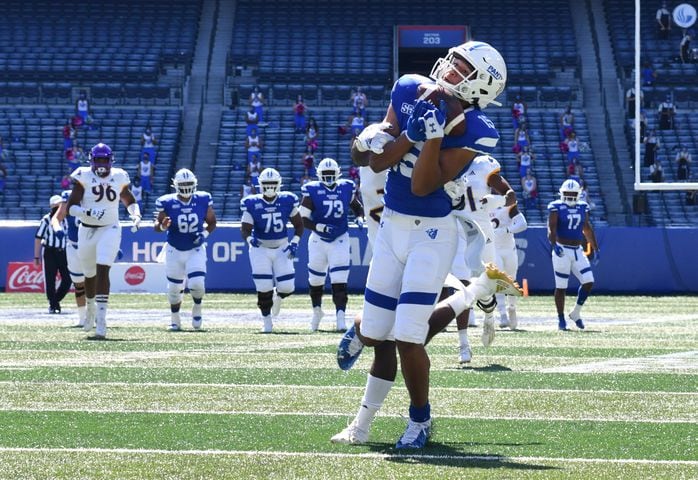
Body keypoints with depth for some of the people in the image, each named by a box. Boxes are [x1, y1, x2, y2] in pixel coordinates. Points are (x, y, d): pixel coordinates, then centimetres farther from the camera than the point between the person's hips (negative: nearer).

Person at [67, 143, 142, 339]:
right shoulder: (84, 177, -8)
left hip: (110, 230, -1)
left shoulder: (118, 177, 1)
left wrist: (136, 215, -1)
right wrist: (89, 212, -29)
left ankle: (101, 320, -21)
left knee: (103, 271, -17)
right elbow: (71, 207, -13)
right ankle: (91, 308, 46)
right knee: (90, 275, 16)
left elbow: (130, 201, 19)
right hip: (87, 231, 1)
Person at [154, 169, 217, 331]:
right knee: (174, 289, 6)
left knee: (197, 284, -16)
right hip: (174, 251, 0)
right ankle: (175, 320, 28)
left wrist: (205, 233, -13)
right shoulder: (167, 202, -12)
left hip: (196, 250, 0)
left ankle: (197, 310, 15)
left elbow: (212, 222, 6)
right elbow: (157, 225, -3)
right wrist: (163, 226, -26)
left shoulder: (203, 200, -7)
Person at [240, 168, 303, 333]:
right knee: (264, 288, -7)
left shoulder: (287, 201, -6)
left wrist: (294, 242, -8)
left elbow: (299, 225, 5)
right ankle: (267, 322, 11)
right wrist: (249, 238, -33)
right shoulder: (252, 204, -10)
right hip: (260, 249, -1)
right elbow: (245, 229, -11)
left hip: (282, 248, 2)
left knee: (287, 287, -6)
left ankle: (277, 295, 32)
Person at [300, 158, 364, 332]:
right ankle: (317, 310, 38)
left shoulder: (346, 189, -1)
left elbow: (357, 207, 18)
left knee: (339, 283, -11)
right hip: (318, 240, 0)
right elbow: (303, 219, -10)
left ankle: (340, 317, -16)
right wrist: (320, 227, -25)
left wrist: (359, 218, -3)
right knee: (315, 280, 13)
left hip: (340, 240, 0)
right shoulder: (312, 191, -9)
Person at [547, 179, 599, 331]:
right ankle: (561, 319, 11)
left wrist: (596, 249, 17)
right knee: (561, 287, 0)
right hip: (562, 251, -5)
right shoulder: (556, 207, -6)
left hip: (578, 251, 5)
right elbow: (551, 228, -15)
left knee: (588, 282, -4)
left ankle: (576, 313, 13)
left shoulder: (582, 208, 11)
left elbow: (588, 230, 18)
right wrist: (554, 244, -31)